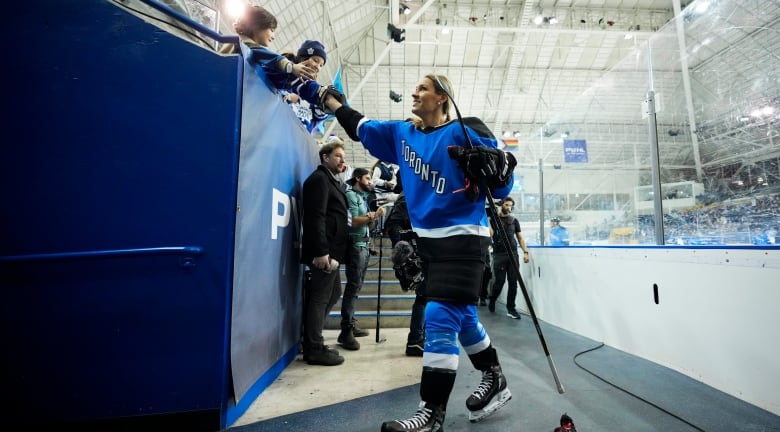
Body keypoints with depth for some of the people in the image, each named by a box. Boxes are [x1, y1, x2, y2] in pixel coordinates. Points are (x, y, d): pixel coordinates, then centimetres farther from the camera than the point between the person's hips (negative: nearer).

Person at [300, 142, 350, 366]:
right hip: (324, 251, -10)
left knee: (332, 294, 16)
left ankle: (313, 342, 26)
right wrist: (321, 251, -24)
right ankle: (315, 349, 9)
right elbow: (316, 217, -19)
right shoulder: (319, 178, -8)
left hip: (331, 250, 10)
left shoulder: (332, 180, 21)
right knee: (320, 298, -2)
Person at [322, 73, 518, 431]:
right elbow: (360, 127, 19)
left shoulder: (464, 132, -7)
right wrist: (330, 99, 18)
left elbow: (501, 183, -8)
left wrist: (492, 167, -27)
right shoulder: (401, 133, 10)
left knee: (440, 317, -11)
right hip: (428, 239, 7)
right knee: (461, 316, 15)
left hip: (463, 237, -6)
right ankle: (494, 380, 36)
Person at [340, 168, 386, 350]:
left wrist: (374, 216, 3)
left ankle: (352, 325, 17)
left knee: (356, 287, 10)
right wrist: (373, 215, -16)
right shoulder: (351, 195, -6)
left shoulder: (362, 197, 20)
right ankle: (346, 331, -10)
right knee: (353, 287, -12)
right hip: (355, 245, -9)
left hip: (364, 245, 9)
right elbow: (353, 221, -16)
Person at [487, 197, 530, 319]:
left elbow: (520, 237, 14)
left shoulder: (514, 220, 12)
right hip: (499, 254, -3)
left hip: (513, 254, 3)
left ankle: (511, 308, 8)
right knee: (499, 281, -1)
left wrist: (525, 252, 4)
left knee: (513, 282, -1)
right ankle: (492, 301, 26)